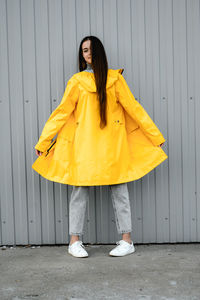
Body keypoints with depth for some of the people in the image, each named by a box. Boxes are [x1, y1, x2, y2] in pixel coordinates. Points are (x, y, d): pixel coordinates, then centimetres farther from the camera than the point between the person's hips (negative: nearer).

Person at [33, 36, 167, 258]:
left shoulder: (115, 78, 7)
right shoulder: (77, 81, 7)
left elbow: (133, 108, 8)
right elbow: (62, 113, 7)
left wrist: (155, 135, 7)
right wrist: (42, 142, 4)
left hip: (112, 143, 0)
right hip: (84, 143, 0)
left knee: (119, 188, 0)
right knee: (80, 187, -1)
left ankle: (126, 240, 10)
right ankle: (75, 241, 10)